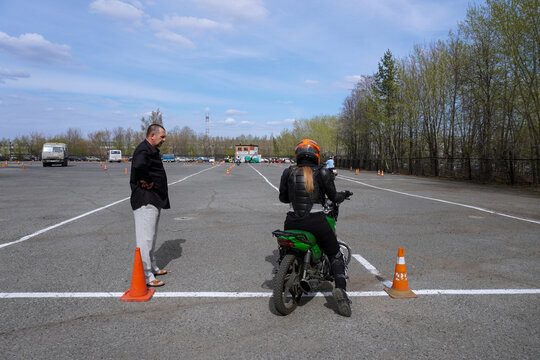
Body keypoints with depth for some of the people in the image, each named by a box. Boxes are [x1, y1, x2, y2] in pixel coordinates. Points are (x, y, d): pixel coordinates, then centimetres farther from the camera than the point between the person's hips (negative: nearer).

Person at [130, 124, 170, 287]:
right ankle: (146, 277, 1)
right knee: (146, 238, -5)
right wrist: (146, 181, -25)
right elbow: (138, 166, -39)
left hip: (154, 200, 11)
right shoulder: (143, 150, -18)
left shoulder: (152, 150, 17)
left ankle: (153, 267, 34)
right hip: (145, 201, -11)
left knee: (151, 237, 20)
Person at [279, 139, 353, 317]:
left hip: (292, 221, 3)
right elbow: (333, 196, 6)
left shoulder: (288, 172, 3)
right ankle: (340, 288, -7)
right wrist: (343, 194, 28)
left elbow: (282, 197, 12)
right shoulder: (322, 173, -3)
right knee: (336, 255, 13)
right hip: (316, 221, -2)